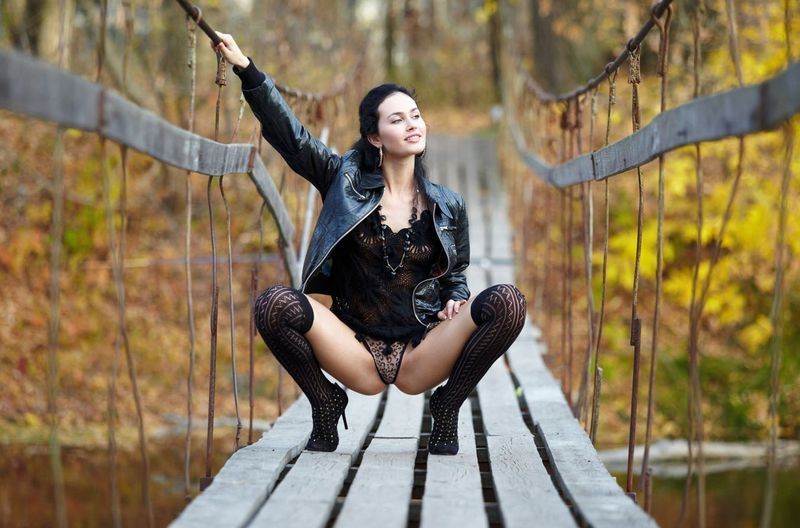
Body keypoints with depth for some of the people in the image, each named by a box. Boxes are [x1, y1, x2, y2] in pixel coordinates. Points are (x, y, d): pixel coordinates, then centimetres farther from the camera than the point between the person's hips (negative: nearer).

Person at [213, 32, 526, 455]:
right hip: (357, 354, -1)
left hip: (421, 359, 1)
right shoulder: (347, 182, 4)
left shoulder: (448, 206, 8)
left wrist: (454, 302, -4)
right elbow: (289, 135, -5)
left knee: (506, 302, -24)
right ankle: (326, 405, -2)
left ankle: (446, 408, -3)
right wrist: (245, 69, -14)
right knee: (275, 305, -28)